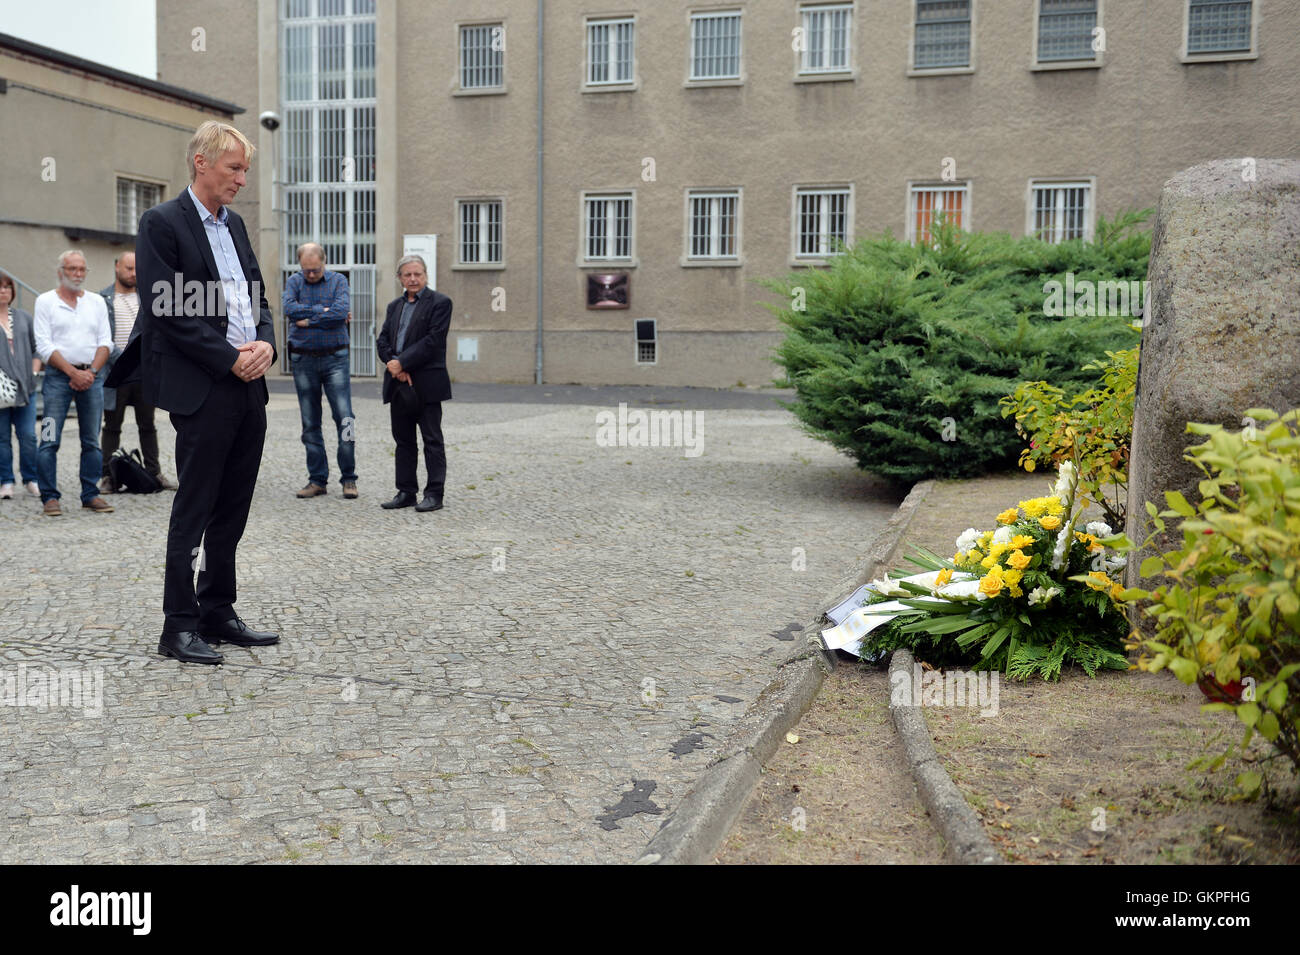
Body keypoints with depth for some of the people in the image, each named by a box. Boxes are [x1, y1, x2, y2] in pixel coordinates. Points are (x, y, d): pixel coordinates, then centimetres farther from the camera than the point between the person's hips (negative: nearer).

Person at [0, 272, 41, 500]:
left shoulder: (24, 317, 14)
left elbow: (36, 348, 18)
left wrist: (33, 372, 5)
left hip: (24, 387, 2)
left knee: (28, 436, 1)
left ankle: (31, 480, 11)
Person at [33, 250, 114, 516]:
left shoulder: (97, 302, 13)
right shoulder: (45, 301, 4)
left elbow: (105, 342, 8)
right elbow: (44, 346, -4)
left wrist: (91, 371, -7)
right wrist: (73, 372, -13)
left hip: (92, 376, 3)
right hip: (58, 375, -3)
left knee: (92, 441, 4)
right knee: (50, 440, -7)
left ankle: (91, 494, 11)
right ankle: (50, 497, -1)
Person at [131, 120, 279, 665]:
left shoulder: (234, 225, 18)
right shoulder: (162, 223, -6)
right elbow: (168, 311, -13)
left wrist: (266, 343, -2)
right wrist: (231, 359, -15)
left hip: (249, 389, 7)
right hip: (202, 390, -7)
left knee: (232, 512, 12)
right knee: (192, 511, -1)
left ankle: (218, 614, 21)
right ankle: (180, 626, 7)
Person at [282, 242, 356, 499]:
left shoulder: (338, 281, 3)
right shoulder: (294, 282, 8)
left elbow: (341, 312, -14)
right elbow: (289, 309, -11)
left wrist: (308, 320, -10)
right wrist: (322, 311, -13)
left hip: (335, 358, -2)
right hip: (303, 360, 2)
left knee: (344, 418, -9)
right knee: (310, 423, 5)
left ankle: (349, 478, -1)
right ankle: (317, 480, 12)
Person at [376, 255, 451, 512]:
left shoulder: (439, 302, -3)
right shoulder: (395, 306, 18)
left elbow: (433, 341, -13)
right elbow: (382, 340, 10)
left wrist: (402, 362, -15)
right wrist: (394, 366, -9)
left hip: (426, 384, -6)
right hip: (399, 384, 6)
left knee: (432, 440, -1)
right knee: (403, 440, 10)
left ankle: (434, 494, 2)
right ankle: (406, 492, 16)